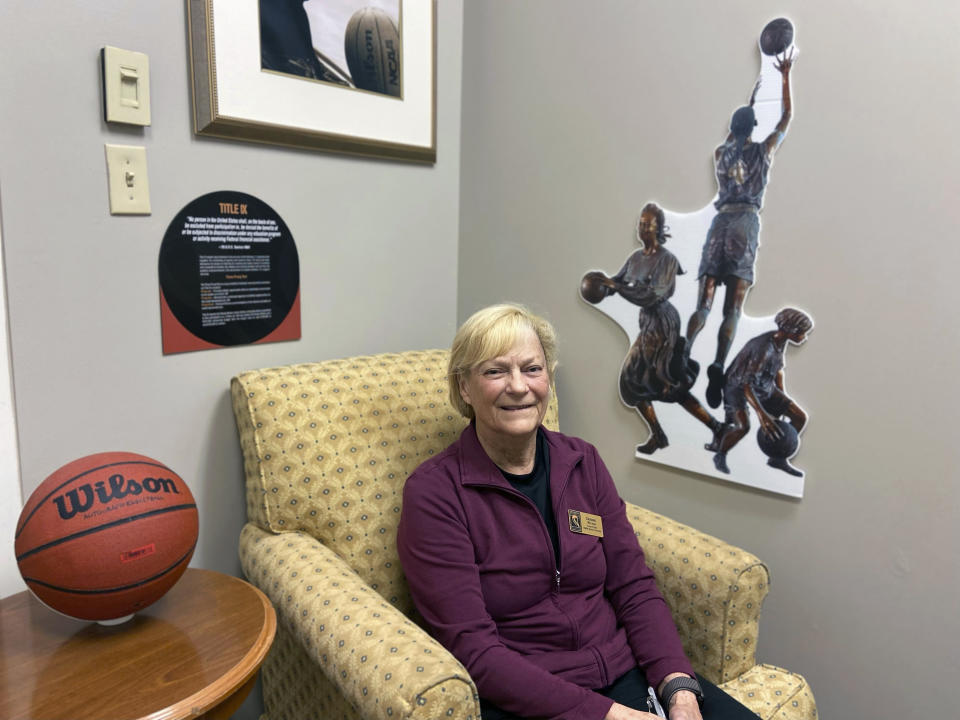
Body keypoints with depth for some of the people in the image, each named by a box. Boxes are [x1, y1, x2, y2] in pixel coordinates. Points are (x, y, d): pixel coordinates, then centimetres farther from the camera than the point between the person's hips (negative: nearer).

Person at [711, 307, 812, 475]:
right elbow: (745, 383, -37)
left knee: (800, 417, 2)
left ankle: (778, 458, 18)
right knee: (743, 426, -34)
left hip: (763, 387, 8)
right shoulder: (763, 348, -34)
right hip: (738, 387, -8)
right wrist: (761, 414, -44)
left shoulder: (781, 340, -7)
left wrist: (783, 399, 12)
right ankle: (720, 455, -4)